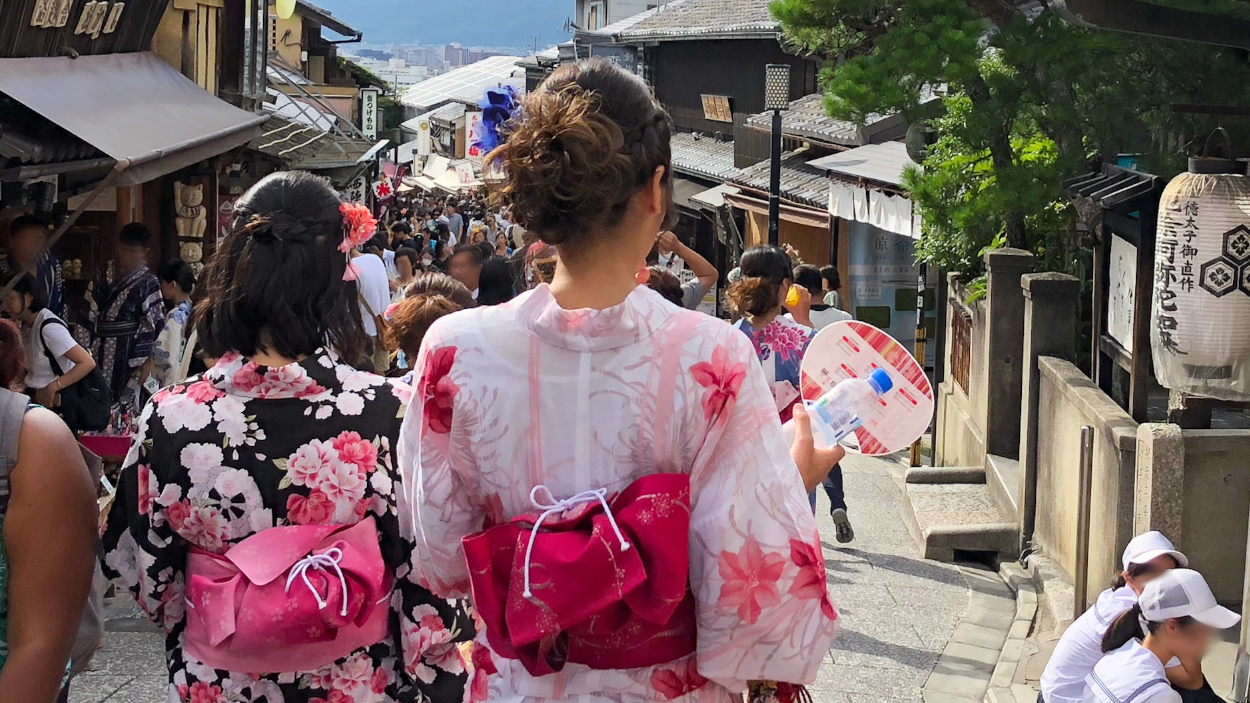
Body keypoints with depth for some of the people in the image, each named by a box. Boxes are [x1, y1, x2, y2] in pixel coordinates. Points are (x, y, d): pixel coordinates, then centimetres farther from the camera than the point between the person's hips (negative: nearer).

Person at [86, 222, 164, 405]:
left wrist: (146, 360, -10)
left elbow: (153, 323, -6)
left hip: (129, 353, -4)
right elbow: (90, 313, 11)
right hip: (99, 353, 4)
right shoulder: (103, 276, 8)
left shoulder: (148, 283, -5)